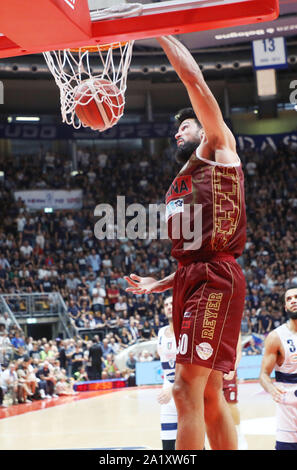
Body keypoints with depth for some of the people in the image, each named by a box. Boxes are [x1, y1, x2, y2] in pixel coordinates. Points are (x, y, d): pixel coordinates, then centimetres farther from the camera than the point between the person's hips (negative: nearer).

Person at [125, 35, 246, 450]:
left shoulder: (219, 148, 6)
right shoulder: (177, 188, 28)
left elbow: (194, 80, -4)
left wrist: (158, 31, 4)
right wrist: (157, 285, 16)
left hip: (216, 278, -9)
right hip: (190, 280, 9)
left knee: (187, 388, -18)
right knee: (209, 395, 9)